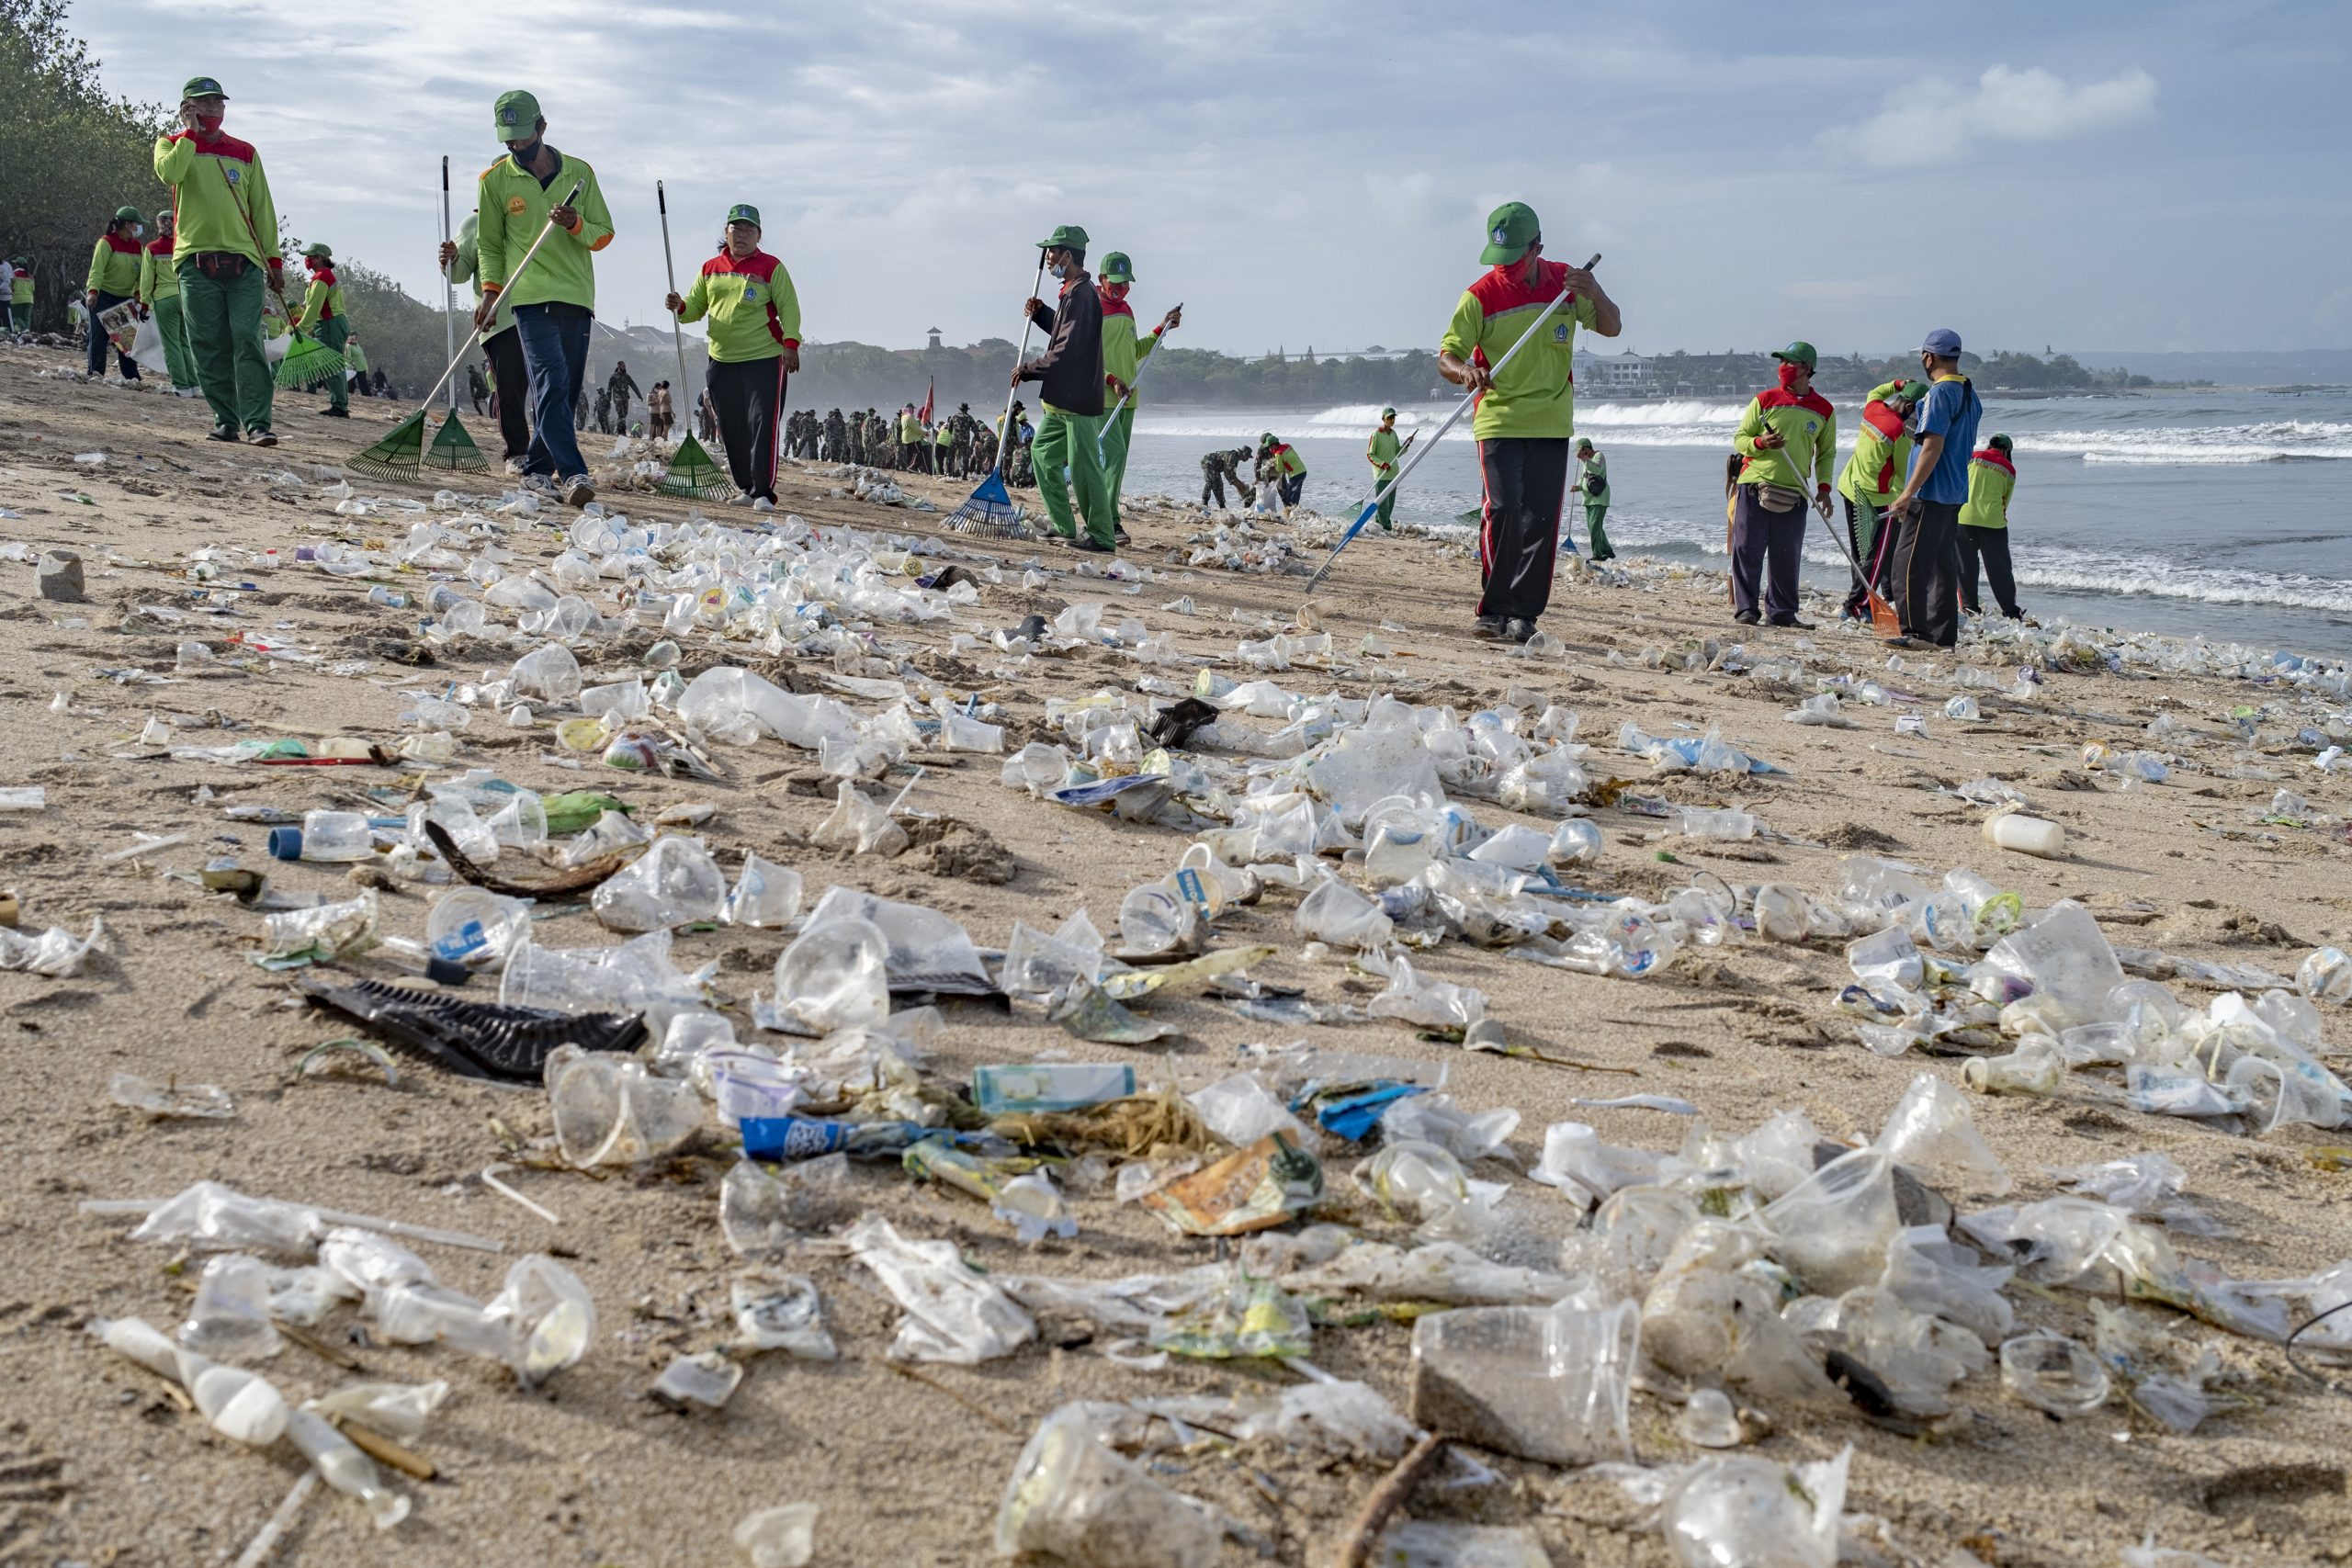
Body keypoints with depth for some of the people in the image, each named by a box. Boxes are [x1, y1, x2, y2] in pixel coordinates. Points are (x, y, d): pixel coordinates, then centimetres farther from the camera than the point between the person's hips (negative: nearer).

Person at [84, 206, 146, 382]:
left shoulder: (138, 247, 8)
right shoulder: (107, 242, -11)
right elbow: (97, 269, -20)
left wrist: (138, 292, -11)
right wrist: (93, 291, -31)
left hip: (125, 297, 6)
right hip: (103, 295, -6)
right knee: (99, 335, -7)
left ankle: (131, 376, 5)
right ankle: (96, 373, -4)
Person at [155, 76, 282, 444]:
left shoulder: (244, 152, 16)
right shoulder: (173, 144, 12)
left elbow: (263, 210, 16)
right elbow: (169, 172, -13)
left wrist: (274, 260, 10)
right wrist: (191, 132, -3)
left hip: (243, 261, 0)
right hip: (196, 261, 0)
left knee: (247, 341, -11)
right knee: (209, 346, -1)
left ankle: (257, 422, -16)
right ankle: (225, 420, 5)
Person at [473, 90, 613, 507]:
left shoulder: (579, 173, 8)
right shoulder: (495, 180, 6)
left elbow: (604, 235, 9)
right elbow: (489, 244, 12)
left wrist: (576, 224, -12)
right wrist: (491, 291, -2)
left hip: (576, 296, 3)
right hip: (530, 296, -3)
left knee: (566, 391, 5)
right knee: (552, 383, -19)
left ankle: (537, 468, 19)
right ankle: (572, 474, -27)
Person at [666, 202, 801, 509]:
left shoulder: (770, 267, 1)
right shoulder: (711, 268, 13)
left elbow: (789, 308, -2)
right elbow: (696, 306, 19)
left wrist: (790, 343, -16)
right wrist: (679, 308, -4)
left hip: (765, 359, -5)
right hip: (722, 361, 5)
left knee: (762, 424, -12)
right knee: (732, 429, 7)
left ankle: (763, 491, -12)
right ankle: (745, 487, 17)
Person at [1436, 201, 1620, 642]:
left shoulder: (1564, 282, 4)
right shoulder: (1480, 296, -5)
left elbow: (1611, 328, 9)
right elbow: (1446, 357, -6)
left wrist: (1594, 292, -12)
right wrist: (1464, 371, -30)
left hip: (1551, 422, 3)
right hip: (1498, 420, -3)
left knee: (1541, 520, 0)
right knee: (1502, 511, -14)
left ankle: (1523, 613, 6)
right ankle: (1492, 609, -5)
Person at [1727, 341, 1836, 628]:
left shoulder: (1823, 410, 8)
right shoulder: (1765, 399, 3)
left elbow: (1826, 453, 16)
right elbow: (1739, 439, 6)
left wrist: (1823, 487, 2)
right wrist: (1761, 442, -15)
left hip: (1794, 493, 1)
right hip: (1754, 486, -1)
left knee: (1787, 556, 3)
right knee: (1747, 550, -3)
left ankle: (1781, 611, 11)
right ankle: (1745, 608, 2)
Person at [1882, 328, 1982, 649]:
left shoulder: (1940, 393, -15)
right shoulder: (1970, 394, 15)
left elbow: (1933, 447, -21)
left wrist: (1908, 493, -21)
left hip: (1931, 493, -10)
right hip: (1955, 494, 10)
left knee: (1910, 563, -8)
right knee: (1944, 564, 12)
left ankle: (1917, 632, -11)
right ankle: (1943, 634, 14)